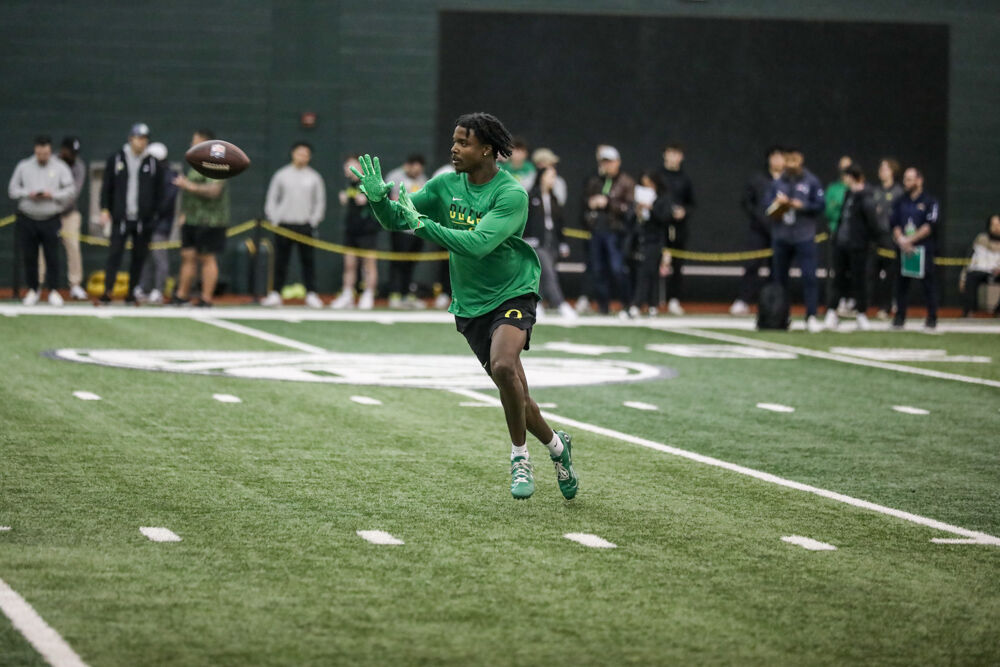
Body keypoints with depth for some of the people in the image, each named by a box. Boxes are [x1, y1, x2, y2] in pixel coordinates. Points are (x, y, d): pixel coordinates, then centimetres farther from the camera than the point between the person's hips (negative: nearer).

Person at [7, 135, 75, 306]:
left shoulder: (60, 168, 4)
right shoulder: (23, 166, 8)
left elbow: (70, 191, 1)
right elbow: (12, 189, 9)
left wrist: (52, 195, -14)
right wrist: (28, 194, -9)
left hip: (51, 220, -2)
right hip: (27, 219, 2)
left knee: (52, 256, -4)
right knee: (29, 256, 4)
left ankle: (54, 291, 5)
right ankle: (33, 289, 16)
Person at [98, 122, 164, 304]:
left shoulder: (153, 163, 7)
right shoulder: (116, 159, 5)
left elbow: (159, 193, 10)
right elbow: (106, 187, 8)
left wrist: (155, 214, 3)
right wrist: (105, 210, 0)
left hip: (144, 220, 1)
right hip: (121, 218, -1)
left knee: (139, 256, 4)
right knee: (115, 254, -7)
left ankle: (131, 292, 12)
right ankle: (108, 291, -8)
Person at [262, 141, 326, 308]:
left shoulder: (314, 177, 6)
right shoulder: (281, 175, 6)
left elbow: (320, 202, 9)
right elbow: (271, 200, 9)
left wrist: (313, 221, -2)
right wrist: (274, 219, -2)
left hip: (305, 226, 0)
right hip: (283, 224, 0)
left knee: (307, 261, -2)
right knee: (280, 261, 1)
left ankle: (311, 294, 0)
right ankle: (276, 293, 5)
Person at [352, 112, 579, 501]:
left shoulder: (511, 194, -17)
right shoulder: (446, 186, 0)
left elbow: (478, 243, -30)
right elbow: (395, 220, -1)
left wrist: (423, 225, -32)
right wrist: (378, 198, -22)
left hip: (512, 295, -5)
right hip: (470, 305, 5)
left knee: (504, 366, -30)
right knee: (514, 395, 8)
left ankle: (520, 457, -13)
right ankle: (555, 446, 34)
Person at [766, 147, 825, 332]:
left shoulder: (811, 182, 0)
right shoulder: (778, 183, 9)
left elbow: (819, 206, -2)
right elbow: (769, 206, 9)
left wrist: (802, 205, -15)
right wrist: (777, 204, -11)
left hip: (804, 237, -4)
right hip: (781, 237, 4)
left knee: (809, 276, -11)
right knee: (779, 277, 9)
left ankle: (811, 317, -13)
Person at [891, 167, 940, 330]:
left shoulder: (929, 202, 0)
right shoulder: (900, 202, 14)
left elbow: (930, 226, -9)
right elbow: (895, 224, 9)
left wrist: (910, 240, -14)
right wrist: (901, 239, -10)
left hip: (923, 249, -4)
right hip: (903, 249, 4)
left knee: (928, 283, -3)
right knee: (901, 282, 3)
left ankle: (932, 318, 2)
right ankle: (899, 317, 8)